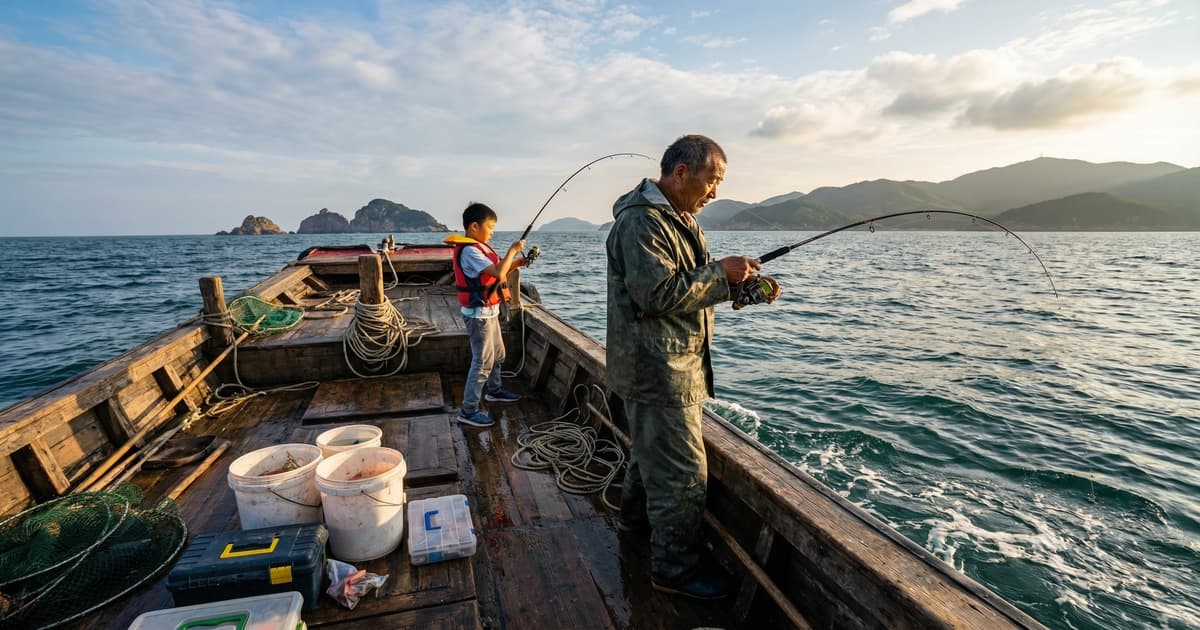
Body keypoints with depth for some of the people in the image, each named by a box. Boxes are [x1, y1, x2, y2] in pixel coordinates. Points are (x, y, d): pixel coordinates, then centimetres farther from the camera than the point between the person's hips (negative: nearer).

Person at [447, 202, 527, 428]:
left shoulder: (480, 247, 10)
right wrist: (512, 250, -17)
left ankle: (494, 391, 42)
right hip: (479, 314, -10)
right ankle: (468, 411, 2)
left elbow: (499, 270, 16)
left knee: (497, 354, 23)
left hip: (489, 311, 10)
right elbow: (498, 273, -29)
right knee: (482, 362, -6)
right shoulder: (469, 250, -21)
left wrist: (519, 261, 1)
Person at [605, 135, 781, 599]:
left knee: (654, 444, 26)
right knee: (684, 472, -2)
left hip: (676, 364, 11)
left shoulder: (680, 218, 15)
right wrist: (721, 272, -18)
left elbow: (696, 284, 18)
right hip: (656, 368, -11)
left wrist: (744, 283, 2)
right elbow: (660, 294, -26)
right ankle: (675, 570, 16)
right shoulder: (642, 222, -19)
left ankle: (635, 515, 48)